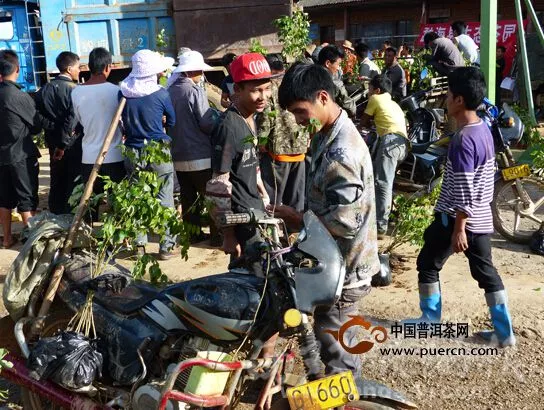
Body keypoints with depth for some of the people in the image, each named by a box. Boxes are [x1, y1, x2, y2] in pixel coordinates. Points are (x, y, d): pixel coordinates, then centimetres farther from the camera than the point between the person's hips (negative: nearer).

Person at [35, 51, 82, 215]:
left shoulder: (44, 90, 3)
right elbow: (73, 118, -22)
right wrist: (64, 144, -15)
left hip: (54, 142, 5)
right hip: (73, 143, -5)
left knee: (57, 182, 15)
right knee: (75, 182, 6)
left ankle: (56, 215, 23)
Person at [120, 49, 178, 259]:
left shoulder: (124, 92, -2)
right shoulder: (160, 93, -11)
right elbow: (172, 121, 4)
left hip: (133, 153, 4)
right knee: (164, 200, 5)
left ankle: (138, 244, 19)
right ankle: (166, 246, 9)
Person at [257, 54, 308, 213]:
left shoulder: (271, 89, -10)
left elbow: (265, 123, -14)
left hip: (277, 151, -6)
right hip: (300, 150, 6)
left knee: (272, 200, 4)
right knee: (296, 201, 14)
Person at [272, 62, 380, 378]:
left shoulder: (341, 153, -27)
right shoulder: (331, 134, 6)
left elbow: (343, 222, -29)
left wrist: (292, 217, -18)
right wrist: (299, 217, 4)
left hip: (342, 269, -10)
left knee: (336, 355, 5)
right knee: (342, 341, 25)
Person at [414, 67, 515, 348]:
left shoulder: (462, 140, -22)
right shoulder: (484, 130, 6)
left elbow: (463, 191, -23)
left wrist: (458, 229, -19)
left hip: (458, 217, -8)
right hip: (482, 217, 8)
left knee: (428, 264, 9)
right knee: (485, 270, 13)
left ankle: (430, 323, 19)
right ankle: (504, 332, 17)